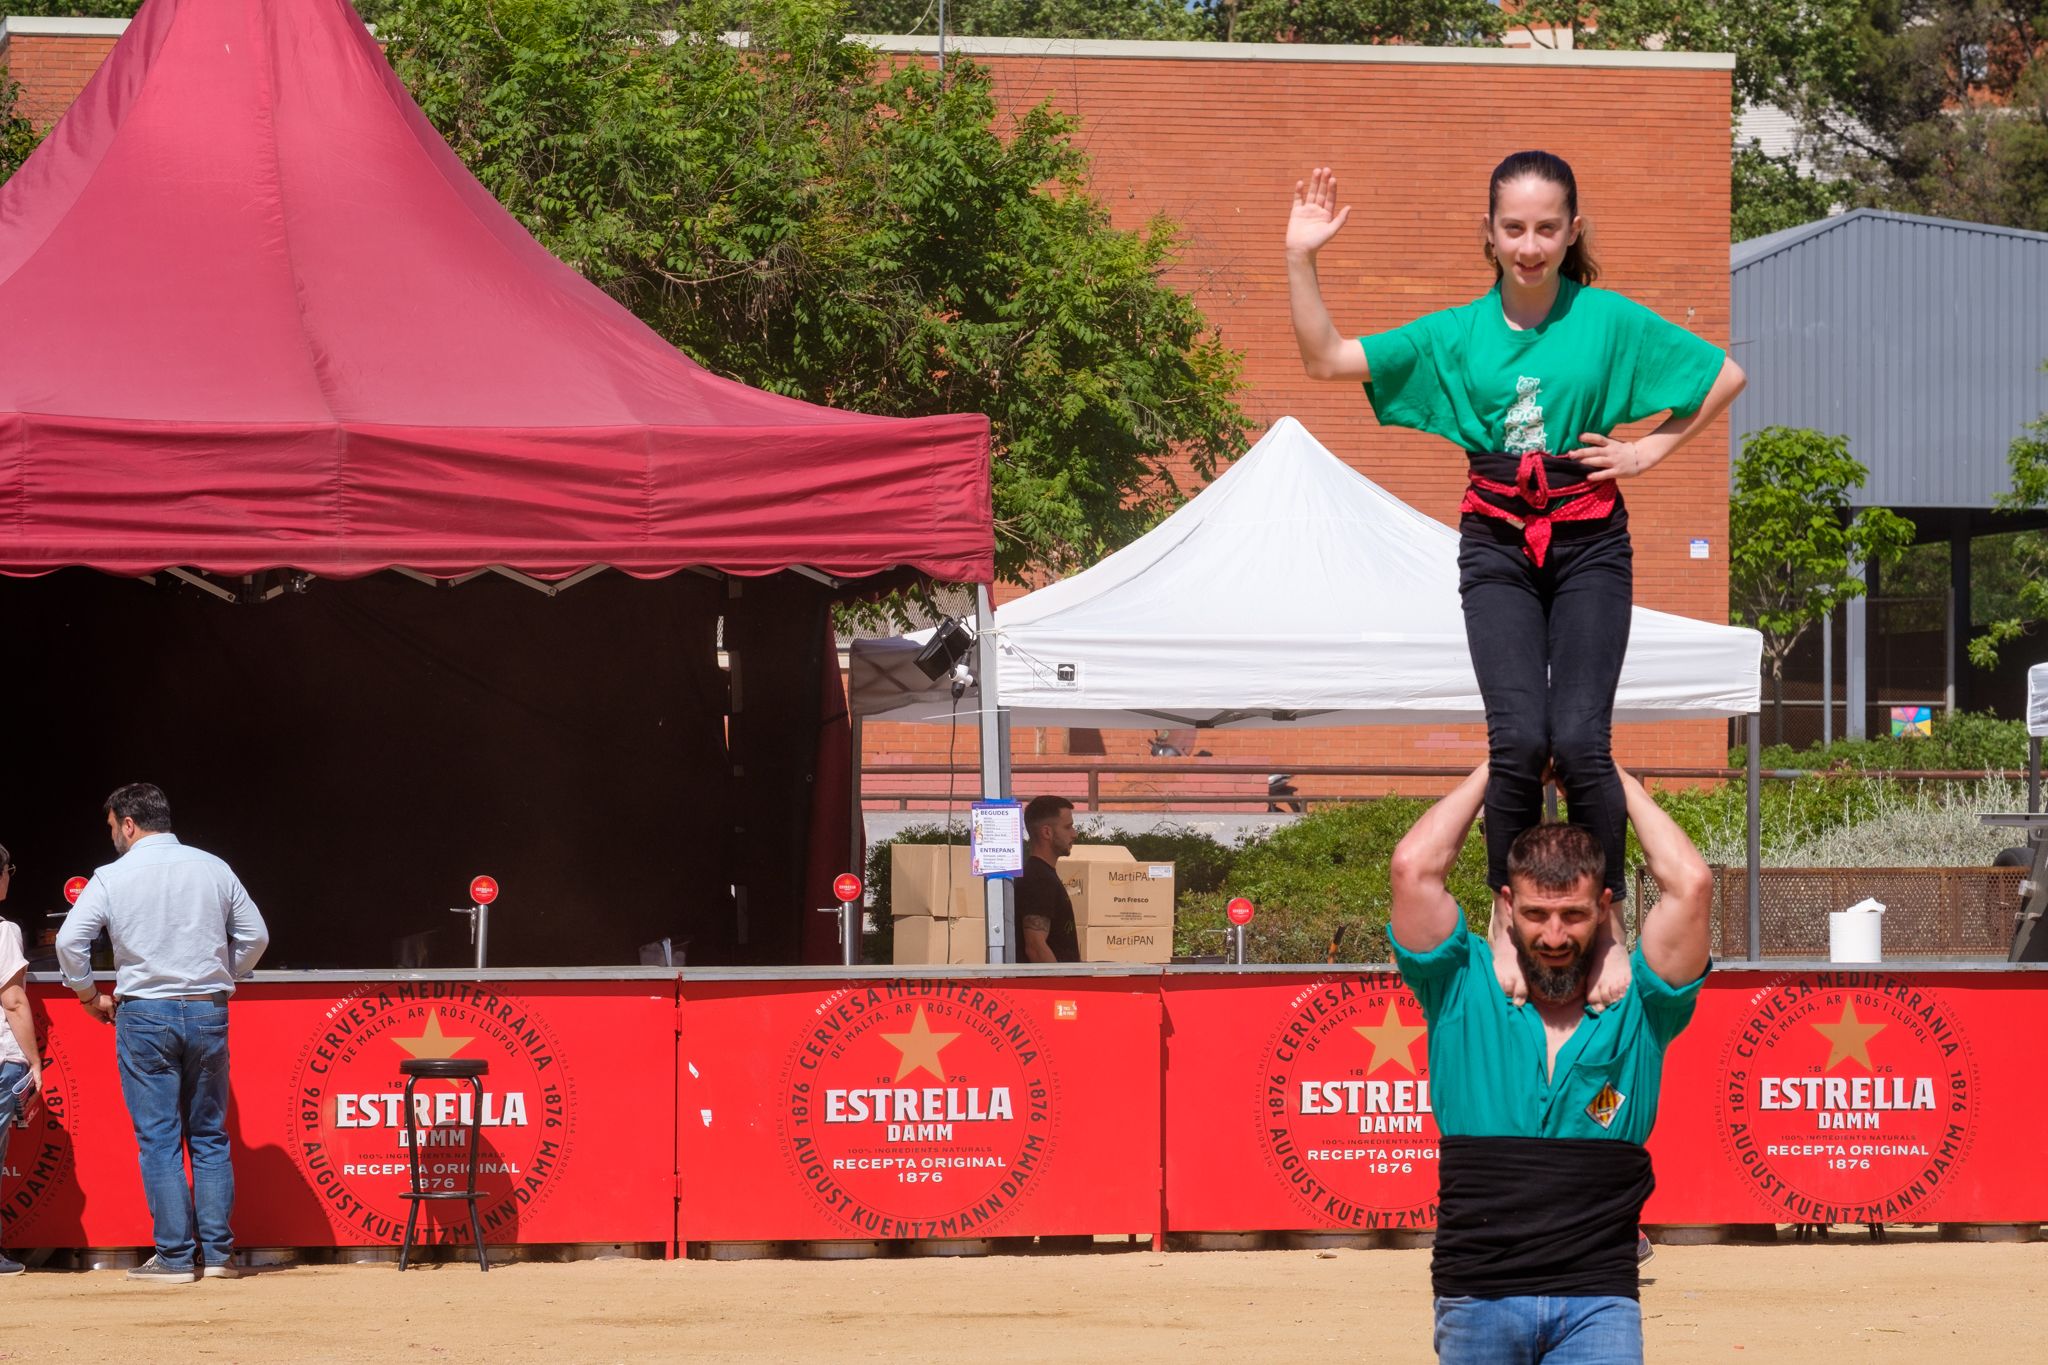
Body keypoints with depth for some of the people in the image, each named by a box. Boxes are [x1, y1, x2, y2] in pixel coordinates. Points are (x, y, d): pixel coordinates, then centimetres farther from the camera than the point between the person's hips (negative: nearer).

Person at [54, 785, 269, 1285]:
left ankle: (175, 1256, -3)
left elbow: (70, 942, -9)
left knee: (159, 1138, 0)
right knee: (210, 1136, 10)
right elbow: (255, 936, 8)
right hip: (208, 1011, 3)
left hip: (144, 1015, -3)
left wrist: (90, 995, 6)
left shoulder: (113, 877, -5)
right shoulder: (214, 869, 5)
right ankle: (217, 1252, 6)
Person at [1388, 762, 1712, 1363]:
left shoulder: (1636, 1008, 7)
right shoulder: (1464, 993, 7)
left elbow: (1691, 884, -5)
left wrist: (1622, 784, 8)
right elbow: (1414, 867, -3)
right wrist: (1491, 773, 9)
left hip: (1597, 1297, -1)